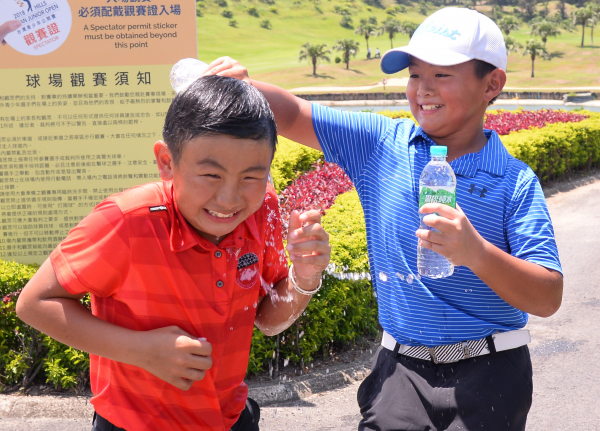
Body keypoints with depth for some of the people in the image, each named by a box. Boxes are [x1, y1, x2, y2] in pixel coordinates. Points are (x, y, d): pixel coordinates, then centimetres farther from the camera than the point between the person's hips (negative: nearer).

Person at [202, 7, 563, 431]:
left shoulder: (516, 182, -8)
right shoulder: (380, 144, 1)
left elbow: (548, 299, -14)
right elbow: (292, 115, 2)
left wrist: (476, 253, -30)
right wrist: (239, 85, -18)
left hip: (488, 379, -2)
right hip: (401, 368, 2)